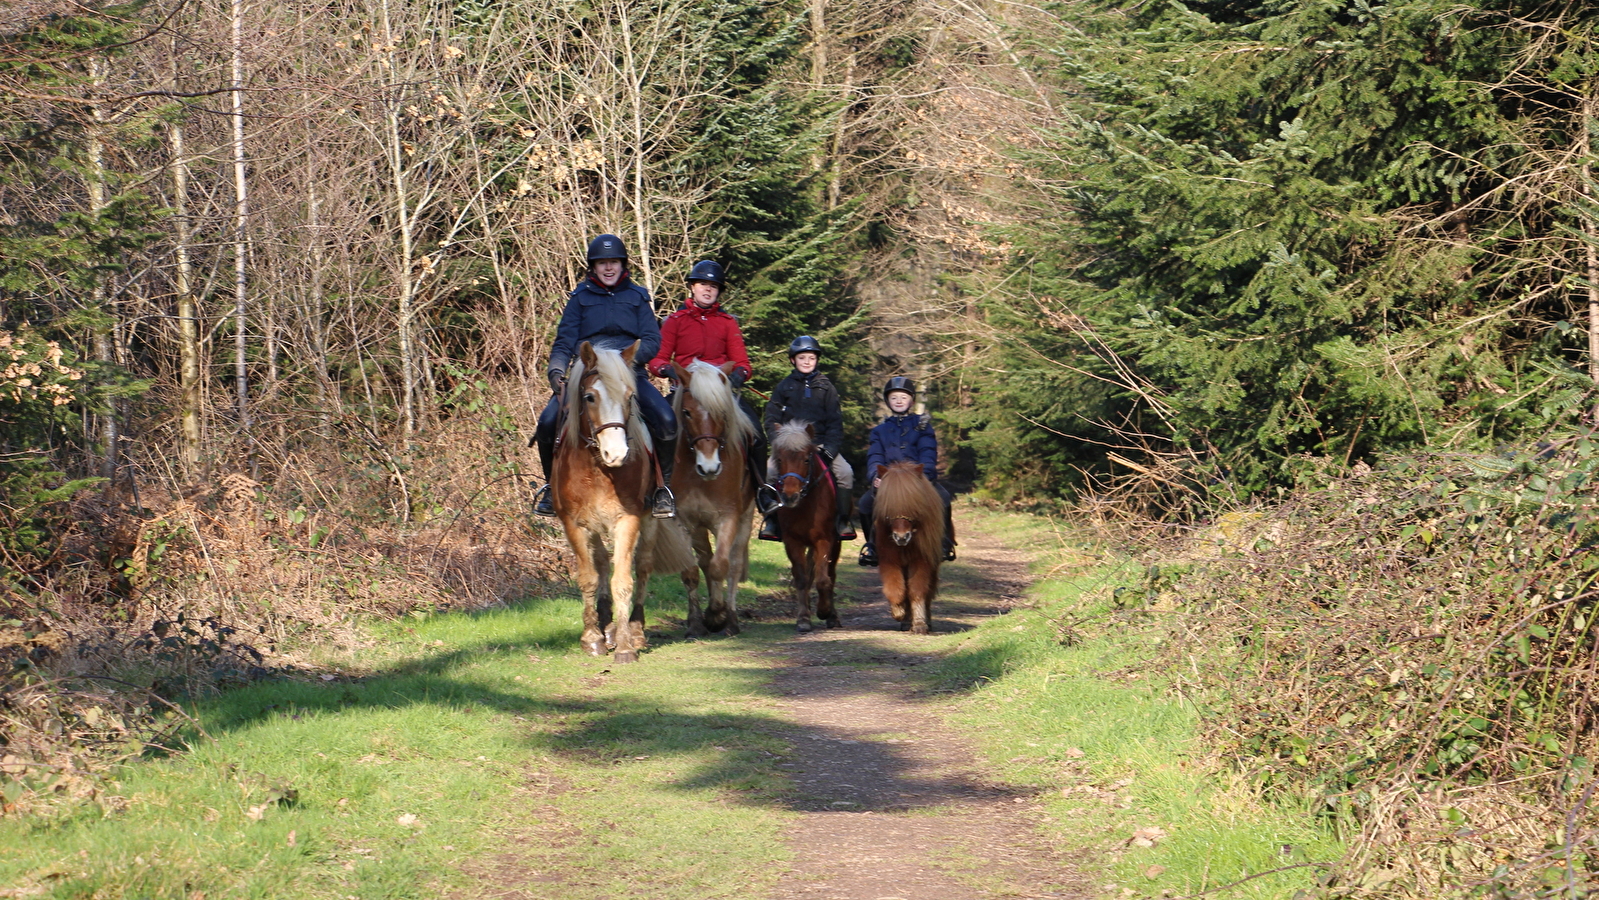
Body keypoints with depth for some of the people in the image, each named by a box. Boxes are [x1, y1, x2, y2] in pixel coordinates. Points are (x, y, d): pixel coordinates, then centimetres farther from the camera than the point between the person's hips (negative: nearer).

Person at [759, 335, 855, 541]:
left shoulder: (825, 387, 9)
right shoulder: (784, 387, 8)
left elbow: (835, 422, 5)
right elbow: (772, 419, 6)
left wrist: (830, 449, -10)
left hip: (819, 444, 0)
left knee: (845, 472, -21)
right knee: (769, 471, -24)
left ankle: (844, 521, -9)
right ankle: (771, 520, -11)